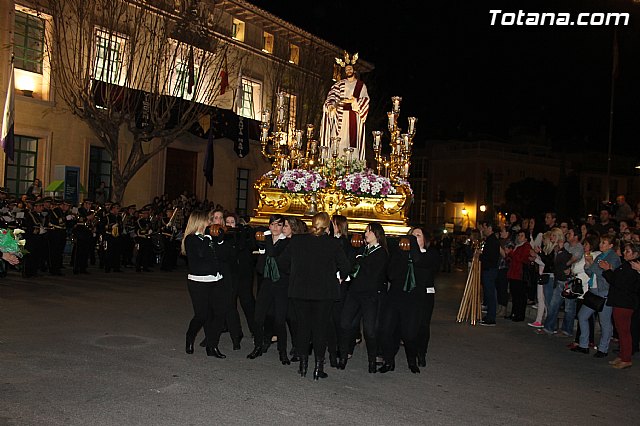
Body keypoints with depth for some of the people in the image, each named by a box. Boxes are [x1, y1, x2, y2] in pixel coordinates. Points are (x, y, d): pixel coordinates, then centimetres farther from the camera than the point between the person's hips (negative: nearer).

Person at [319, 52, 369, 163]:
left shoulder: (361, 85, 11)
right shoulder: (339, 84, 15)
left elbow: (365, 99, 2)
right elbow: (332, 95, 3)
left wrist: (353, 101, -14)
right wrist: (331, 104, -18)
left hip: (354, 116, -1)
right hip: (341, 115, 1)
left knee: (352, 138, -6)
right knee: (338, 139, -7)